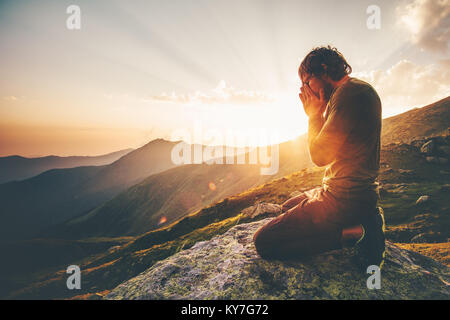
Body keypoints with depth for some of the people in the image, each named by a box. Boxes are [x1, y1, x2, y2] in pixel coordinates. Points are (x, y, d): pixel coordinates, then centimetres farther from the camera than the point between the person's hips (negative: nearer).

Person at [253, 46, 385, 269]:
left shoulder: (350, 92, -18)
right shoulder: (358, 90, 14)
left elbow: (320, 156, -19)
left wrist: (314, 115, -5)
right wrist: (319, 114, 9)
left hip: (345, 199, -11)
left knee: (263, 242, -11)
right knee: (288, 208, 33)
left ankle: (351, 232, -9)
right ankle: (360, 221, 12)